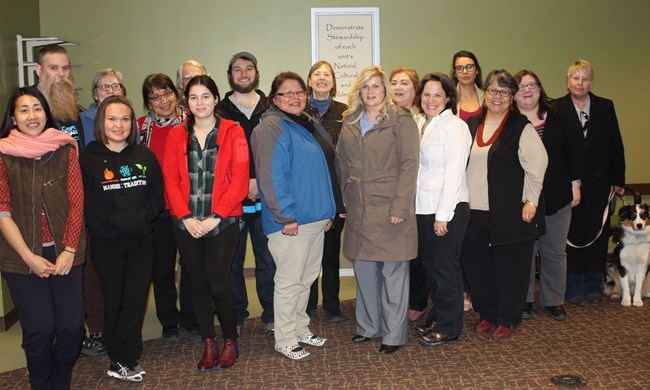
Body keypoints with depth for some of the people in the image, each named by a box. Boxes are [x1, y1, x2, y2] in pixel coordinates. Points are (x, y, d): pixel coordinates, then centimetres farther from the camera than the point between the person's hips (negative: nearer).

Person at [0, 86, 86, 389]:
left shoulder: (64, 150, 3)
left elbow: (76, 202, 1)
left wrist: (69, 250, -7)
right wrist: (29, 257, -9)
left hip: (65, 253, 2)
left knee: (72, 327, 1)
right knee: (39, 330, -1)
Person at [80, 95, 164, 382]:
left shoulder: (144, 156, 7)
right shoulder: (88, 158, -2)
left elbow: (158, 195, 5)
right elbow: (87, 206, -7)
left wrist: (142, 215, -13)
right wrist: (117, 219, -17)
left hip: (142, 240, 3)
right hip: (106, 243, -2)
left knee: (136, 300, 4)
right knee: (114, 302, 6)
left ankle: (122, 362, 18)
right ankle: (124, 360, 21)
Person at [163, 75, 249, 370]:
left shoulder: (232, 132, -1)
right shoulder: (177, 135, 8)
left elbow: (239, 180, -7)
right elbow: (171, 180, 3)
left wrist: (216, 217, -14)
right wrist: (185, 217, -9)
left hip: (222, 223, -3)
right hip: (186, 225, 3)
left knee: (219, 285, -4)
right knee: (198, 285, 11)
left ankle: (230, 342, 20)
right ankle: (208, 344, 26)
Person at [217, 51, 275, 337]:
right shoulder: (220, 112, 4)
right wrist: (245, 184, -10)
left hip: (265, 198, 0)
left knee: (268, 260, 4)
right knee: (232, 262, 8)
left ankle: (270, 316, 18)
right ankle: (236, 318, 23)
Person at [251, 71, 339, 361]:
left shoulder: (310, 125, 16)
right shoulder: (271, 128, -12)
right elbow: (271, 178, -19)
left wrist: (328, 211, 16)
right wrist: (286, 217, -21)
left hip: (316, 218, 9)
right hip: (290, 222, -9)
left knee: (307, 278, 17)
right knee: (289, 281, 1)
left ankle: (300, 329, 32)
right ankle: (285, 340, 15)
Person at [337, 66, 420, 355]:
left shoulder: (401, 120, -4)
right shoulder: (350, 123, 13)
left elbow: (409, 165, -10)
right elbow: (342, 164, 16)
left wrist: (400, 206, -16)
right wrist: (342, 200, 8)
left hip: (389, 208, -5)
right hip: (358, 209, 5)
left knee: (393, 271, 2)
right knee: (364, 268, 14)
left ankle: (393, 334, 15)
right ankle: (368, 326, 30)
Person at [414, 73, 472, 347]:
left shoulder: (455, 126, -10)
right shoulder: (419, 125, 13)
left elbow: (454, 173, -15)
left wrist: (443, 215, -17)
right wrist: (409, 206, 7)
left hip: (447, 210, -7)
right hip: (423, 208, 7)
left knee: (445, 268, 2)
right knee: (430, 266, 16)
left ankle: (448, 327, 17)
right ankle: (437, 317, 32)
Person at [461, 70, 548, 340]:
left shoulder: (521, 127, -3)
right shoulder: (471, 125, 10)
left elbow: (536, 165, -7)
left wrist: (530, 202, -11)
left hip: (509, 212, -4)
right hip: (474, 211, 4)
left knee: (509, 266, 6)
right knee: (477, 264, 11)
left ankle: (508, 318, 23)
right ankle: (486, 312, 29)